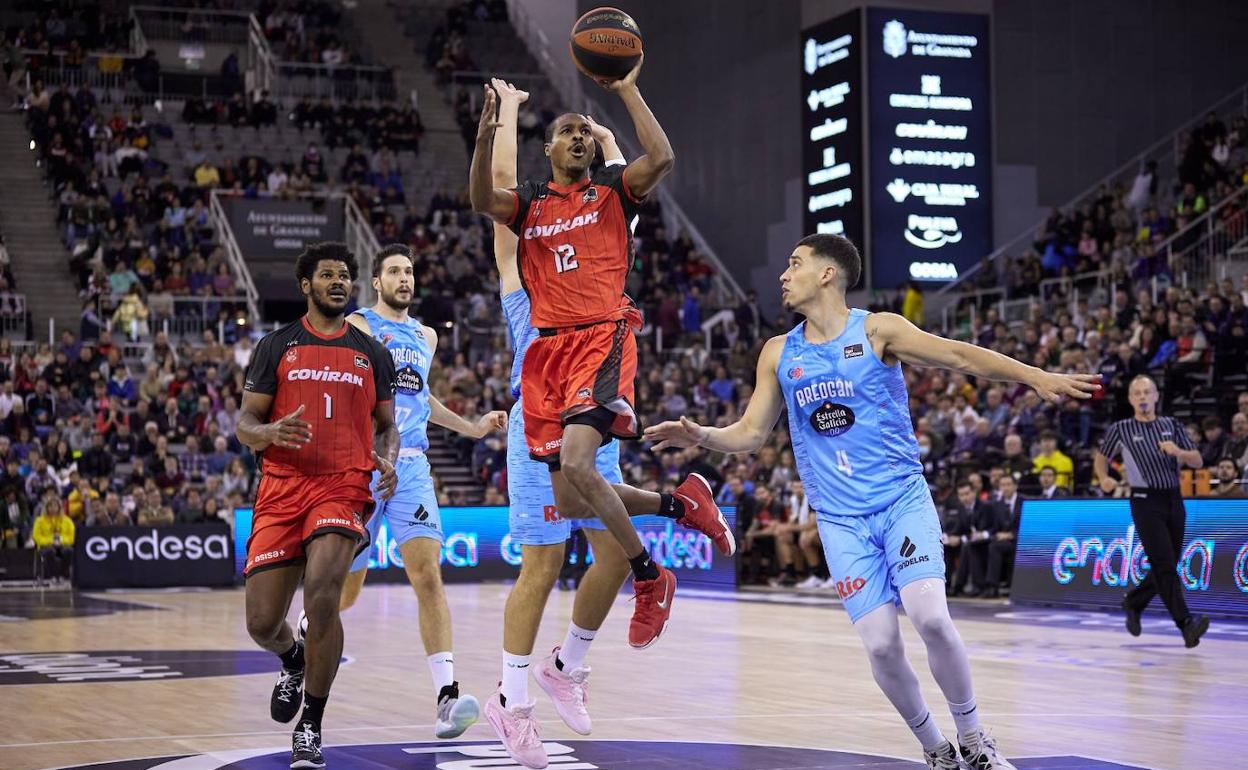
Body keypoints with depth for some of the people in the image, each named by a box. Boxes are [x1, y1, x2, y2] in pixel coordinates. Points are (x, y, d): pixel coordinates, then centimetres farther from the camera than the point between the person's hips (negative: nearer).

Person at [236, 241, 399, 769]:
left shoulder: (373, 354, 13)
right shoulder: (276, 347, 9)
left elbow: (387, 425, 20)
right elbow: (245, 424, 7)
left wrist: (387, 463, -3)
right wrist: (271, 432, -17)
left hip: (344, 488, -1)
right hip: (282, 488, 1)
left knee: (321, 598, -23)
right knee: (262, 623, 0)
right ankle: (293, 662, 39)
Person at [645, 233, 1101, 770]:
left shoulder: (877, 330, -3)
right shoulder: (778, 354, 8)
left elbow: (960, 356, -11)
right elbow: (751, 433, 12)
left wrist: (1037, 376, -23)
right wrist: (700, 436, -8)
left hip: (903, 499, -3)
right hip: (842, 519, 3)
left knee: (930, 617, -21)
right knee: (880, 645, -8)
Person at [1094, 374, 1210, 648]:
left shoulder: (1172, 426, 10)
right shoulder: (1121, 429, 2)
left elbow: (1197, 461, 8)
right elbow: (1100, 458, 14)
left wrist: (1177, 451, -12)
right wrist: (1104, 479, -6)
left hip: (1174, 500, 5)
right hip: (1145, 502, -4)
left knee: (1167, 567, 10)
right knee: (1164, 565, -14)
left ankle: (1133, 602, 33)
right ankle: (1186, 624, -20)